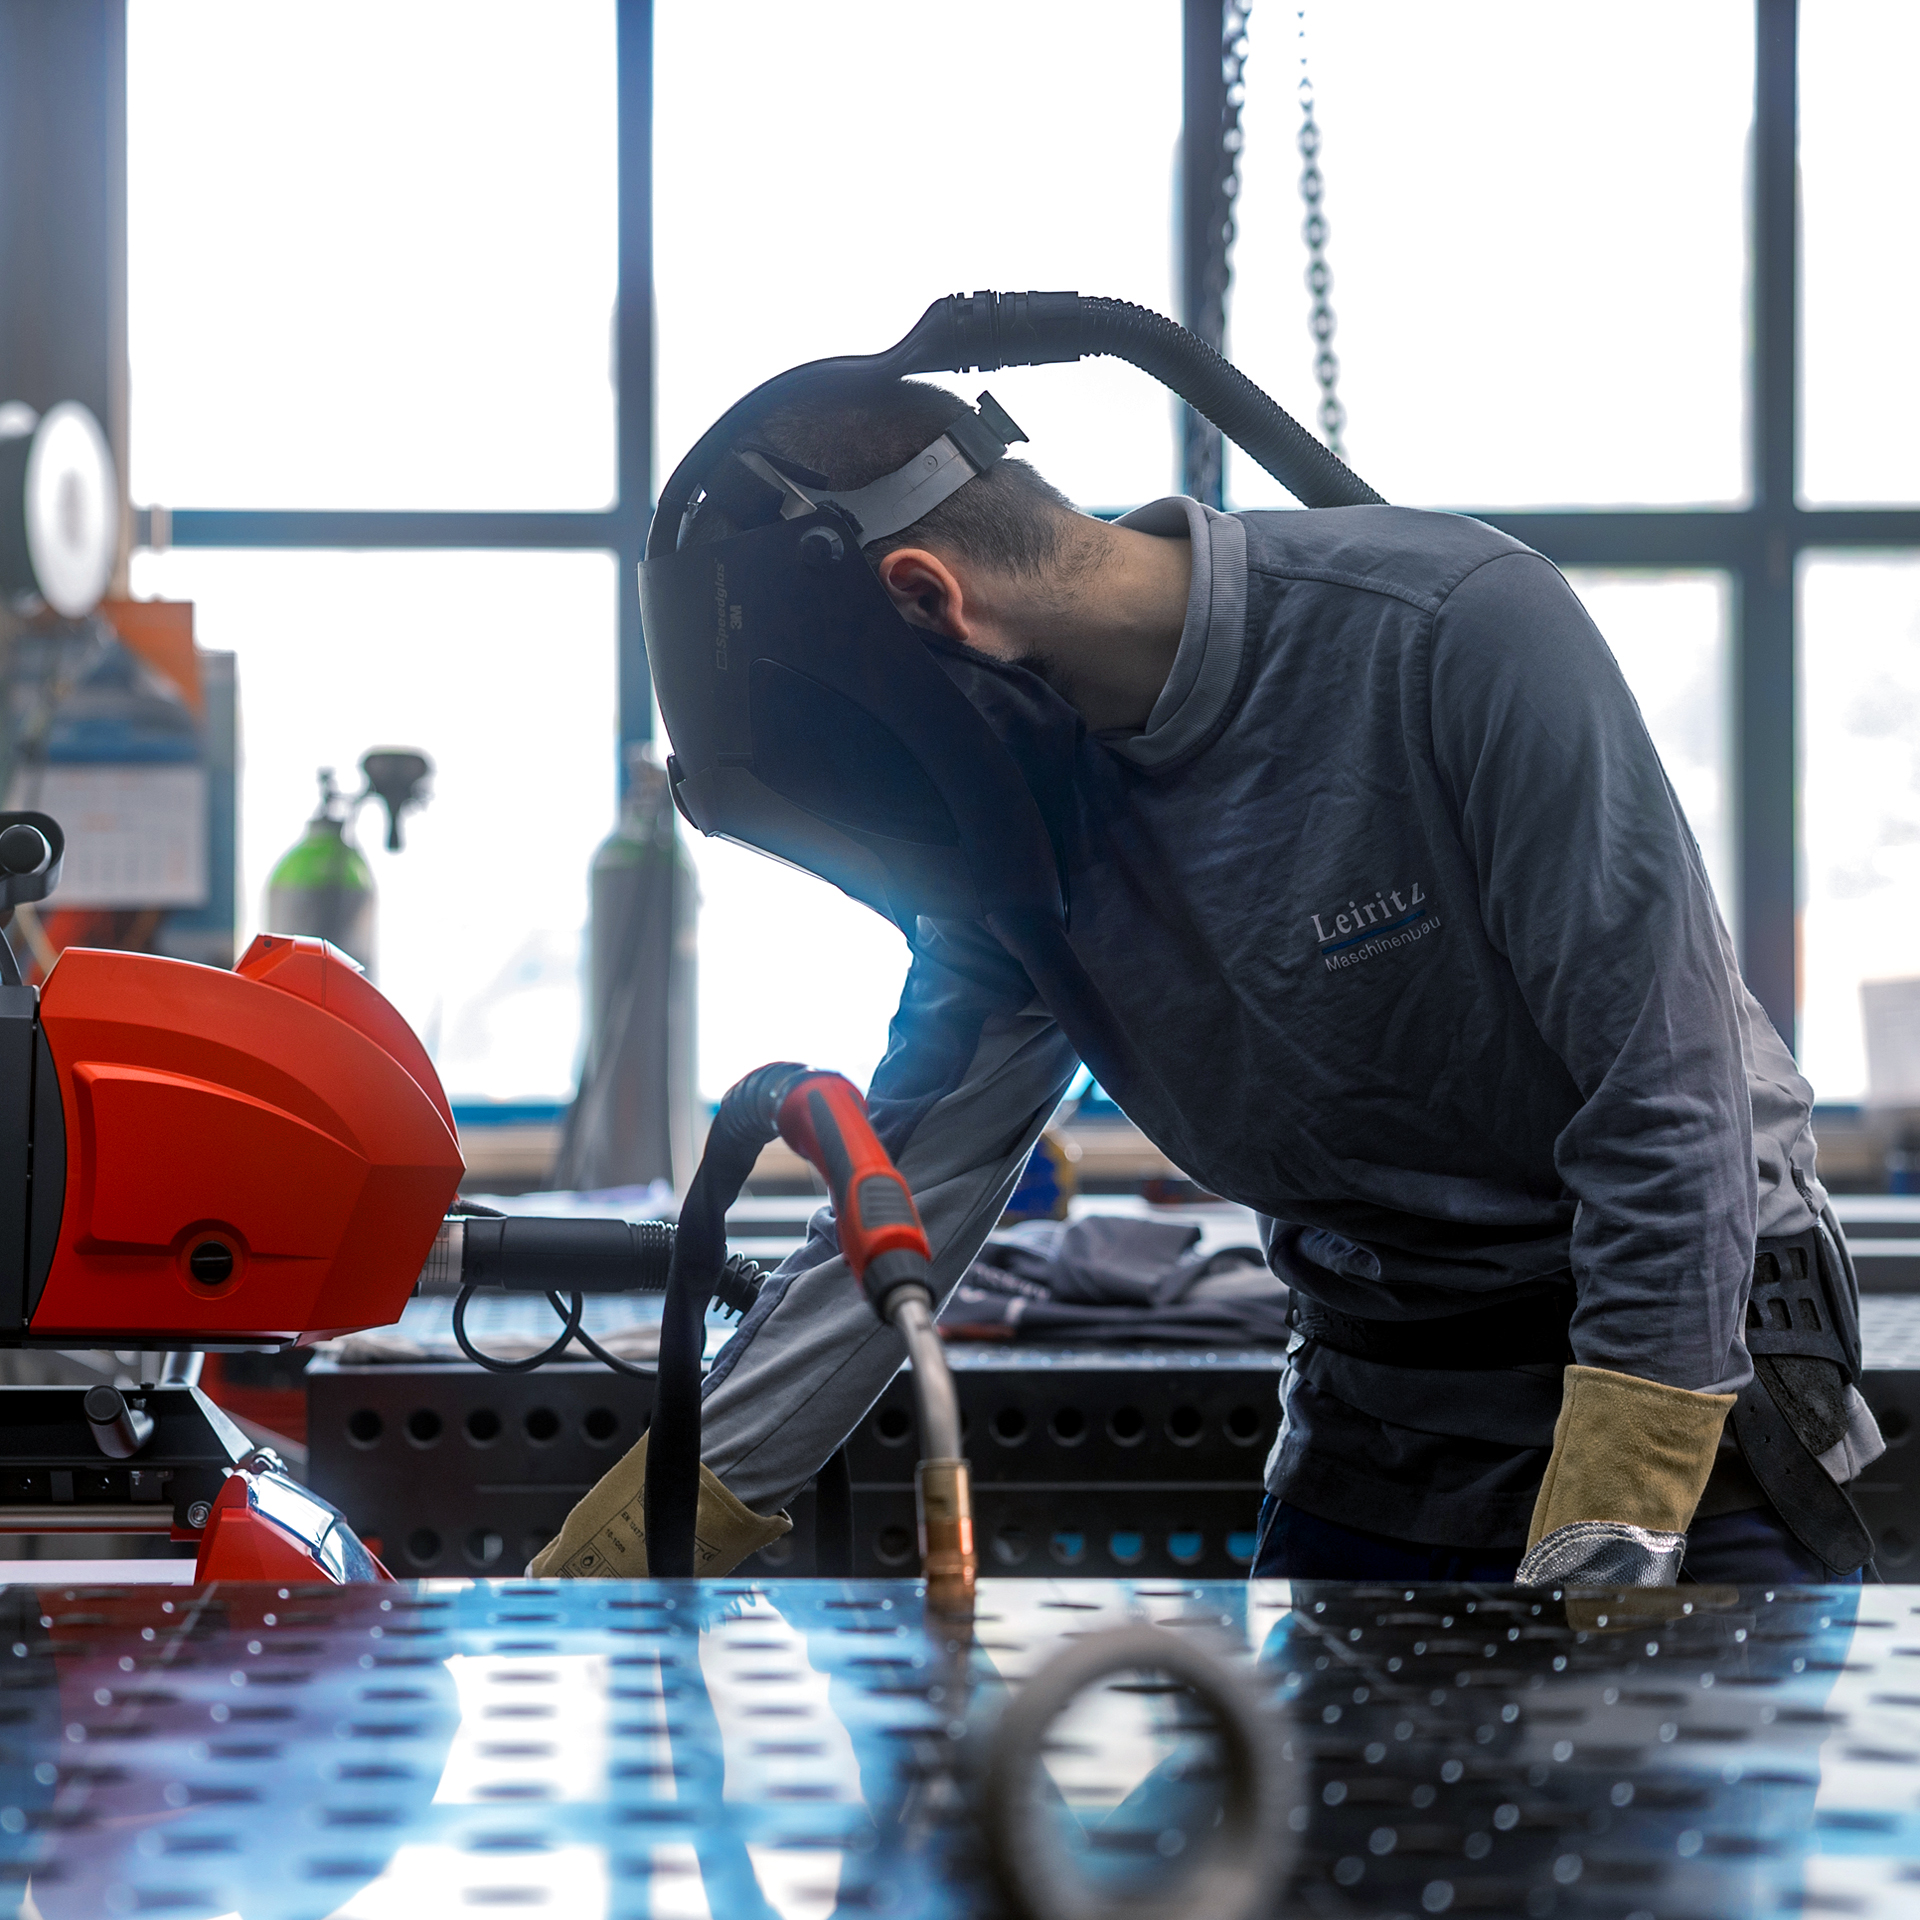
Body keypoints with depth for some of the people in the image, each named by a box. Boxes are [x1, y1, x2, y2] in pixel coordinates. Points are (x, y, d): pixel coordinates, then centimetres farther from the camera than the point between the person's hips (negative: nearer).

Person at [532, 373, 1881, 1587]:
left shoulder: (1459, 628, -23)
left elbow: (1669, 1108, -23)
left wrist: (1597, 1558, -26)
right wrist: (587, 1592, -1)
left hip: (1686, 1364, -5)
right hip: (1370, 1422, 5)